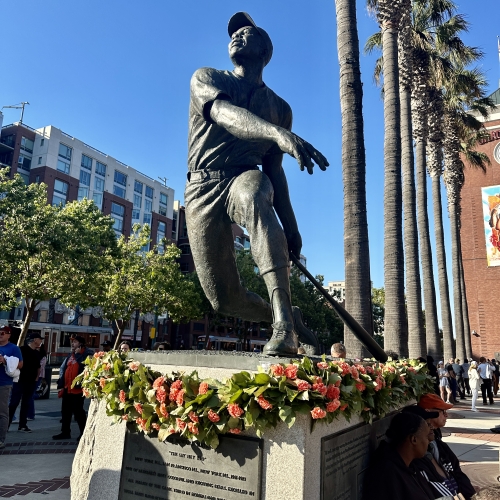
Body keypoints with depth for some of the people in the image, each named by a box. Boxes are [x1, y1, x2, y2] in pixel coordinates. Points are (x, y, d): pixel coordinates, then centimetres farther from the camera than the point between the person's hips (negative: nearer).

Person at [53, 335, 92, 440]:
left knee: (78, 410, -2)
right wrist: (61, 385, 13)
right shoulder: (70, 355, 16)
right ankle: (65, 432, 23)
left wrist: (78, 354, -19)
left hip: (78, 388, -8)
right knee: (65, 410, 12)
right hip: (67, 388, 8)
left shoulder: (87, 354, -7)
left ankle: (84, 432, 9)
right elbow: (63, 369, 18)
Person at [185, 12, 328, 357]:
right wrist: (278, 132, -36)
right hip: (202, 188, 0)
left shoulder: (279, 107, 16)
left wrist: (291, 228, 10)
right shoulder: (206, 79, 9)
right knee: (224, 298, -6)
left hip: (244, 179, 0)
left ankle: (284, 326, -44)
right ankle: (287, 317, 23)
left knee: (253, 194, -41)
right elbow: (224, 113, -15)